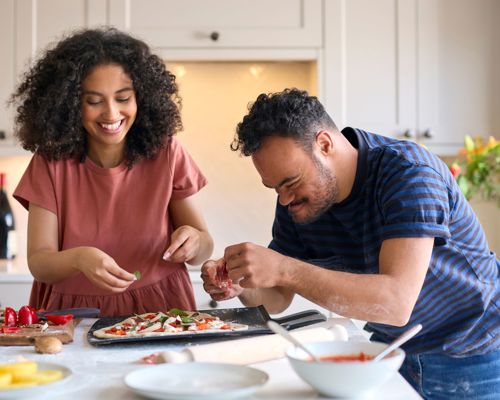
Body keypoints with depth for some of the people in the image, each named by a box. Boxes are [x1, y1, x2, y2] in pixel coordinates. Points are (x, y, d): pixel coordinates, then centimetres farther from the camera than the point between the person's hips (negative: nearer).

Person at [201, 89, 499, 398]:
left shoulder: (409, 174, -28)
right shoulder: (296, 197, -8)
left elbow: (396, 303, -39)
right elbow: (277, 300, -2)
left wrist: (284, 270, -45)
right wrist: (241, 285, -24)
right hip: (389, 351, 6)